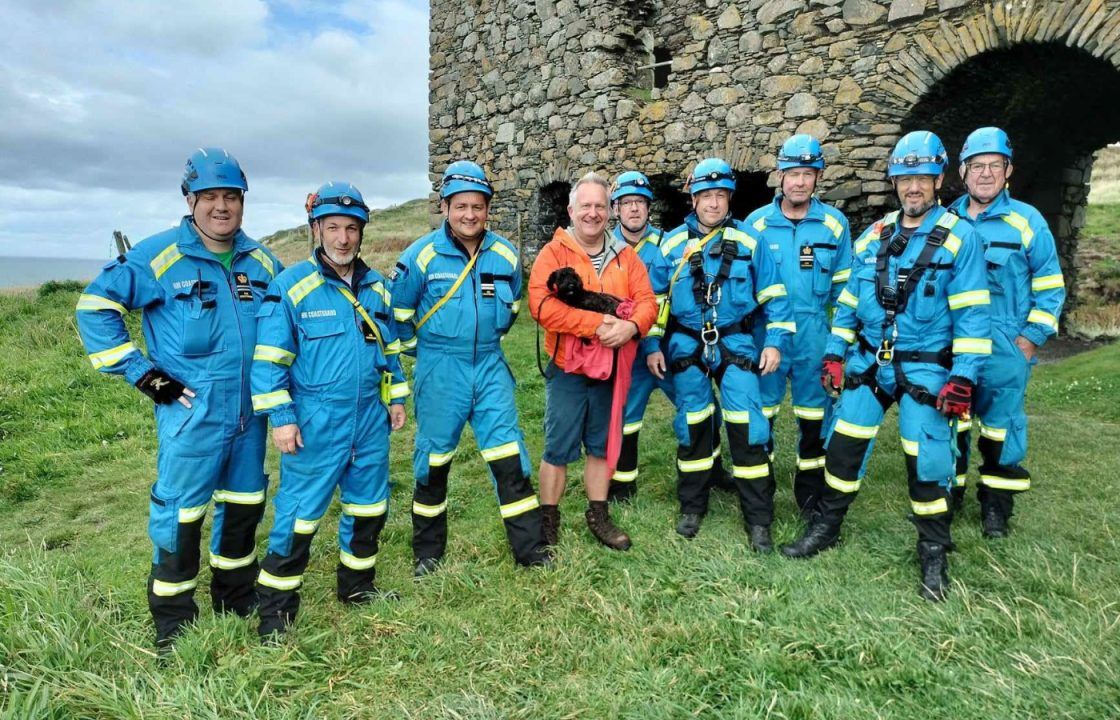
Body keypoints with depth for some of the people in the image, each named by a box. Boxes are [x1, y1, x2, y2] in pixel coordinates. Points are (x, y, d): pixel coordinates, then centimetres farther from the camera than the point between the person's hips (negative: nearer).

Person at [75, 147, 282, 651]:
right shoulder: (159, 256, -8)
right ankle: (173, 620, 22)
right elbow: (95, 307, -6)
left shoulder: (261, 261, 6)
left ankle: (238, 596, 37)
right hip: (191, 414, -5)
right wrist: (139, 371, -10)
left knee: (245, 506, 17)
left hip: (251, 412, 5)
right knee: (180, 513, 3)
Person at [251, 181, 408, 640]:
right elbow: (269, 359, -10)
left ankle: (357, 587, 36)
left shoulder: (376, 287, 8)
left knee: (369, 507, 16)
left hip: (371, 419, 6)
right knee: (300, 512, 2)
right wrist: (281, 418, -13)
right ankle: (275, 606, 19)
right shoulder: (291, 286, -9)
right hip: (315, 423, -6)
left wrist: (396, 397, 14)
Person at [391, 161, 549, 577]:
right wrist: (420, 349, 6)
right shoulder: (422, 254, -9)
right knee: (434, 460, 9)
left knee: (510, 457, 2)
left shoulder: (505, 254, 2)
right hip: (439, 370, -2)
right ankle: (428, 553, 27)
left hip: (490, 367, 3)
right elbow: (398, 310, 2)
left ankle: (530, 548, 14)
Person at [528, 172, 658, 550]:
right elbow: (542, 305, -21)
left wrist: (631, 325, -22)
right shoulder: (553, 253, -7)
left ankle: (598, 516, 31)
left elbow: (647, 301, 0)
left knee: (602, 446, 16)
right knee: (558, 449, 4)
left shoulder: (625, 255, 7)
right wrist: (596, 323, -25)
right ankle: (548, 519, 22)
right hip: (567, 370, -4)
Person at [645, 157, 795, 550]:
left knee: (747, 425, -5)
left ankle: (758, 519, 8)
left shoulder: (749, 241, 0)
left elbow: (773, 295, 3)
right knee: (692, 425, 10)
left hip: (735, 343, -1)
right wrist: (652, 345, 4)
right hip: (686, 345, 2)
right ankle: (692, 507, 26)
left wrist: (775, 341, -4)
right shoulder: (673, 243, 3)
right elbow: (655, 297, 8)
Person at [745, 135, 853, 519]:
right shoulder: (757, 222, 2)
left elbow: (843, 285, 9)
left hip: (813, 332, 1)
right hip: (765, 329, 0)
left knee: (813, 411, 9)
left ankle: (810, 487, 25)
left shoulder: (834, 223, 4)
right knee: (762, 408, 7)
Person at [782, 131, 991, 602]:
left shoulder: (959, 238, -6)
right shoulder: (873, 237, 7)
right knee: (843, 444, 7)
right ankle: (826, 527, 25)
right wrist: (834, 352, 7)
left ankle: (934, 554, 21)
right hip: (867, 363, 4)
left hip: (925, 370, -4)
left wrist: (964, 377, -14)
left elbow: (972, 313, -9)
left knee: (927, 460, -1)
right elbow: (849, 300, 12)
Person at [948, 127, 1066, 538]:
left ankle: (996, 504, 21)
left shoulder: (1027, 222, -1)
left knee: (1000, 425, 6)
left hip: (1004, 349, -2)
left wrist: (1030, 340, -5)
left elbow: (1050, 287, 1)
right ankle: (946, 494, 26)